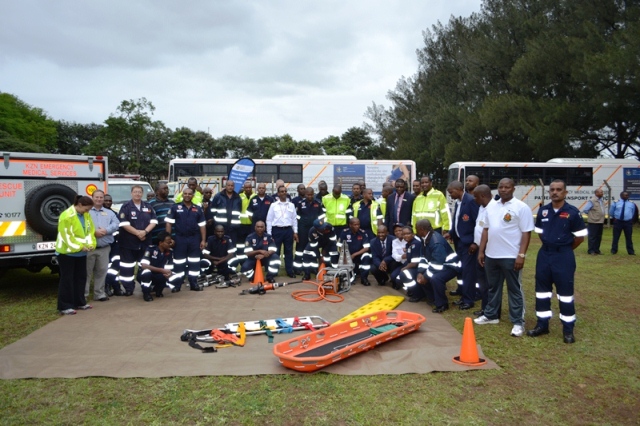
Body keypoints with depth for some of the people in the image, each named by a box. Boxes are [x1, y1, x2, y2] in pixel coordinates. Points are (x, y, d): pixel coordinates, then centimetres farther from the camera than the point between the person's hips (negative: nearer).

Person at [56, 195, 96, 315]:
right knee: (67, 279, -1)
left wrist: (91, 244, -7)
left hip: (81, 252, 8)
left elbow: (90, 231, 8)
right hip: (67, 252, -7)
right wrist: (80, 247, -22)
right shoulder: (67, 216, -18)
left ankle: (79, 302, 25)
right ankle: (64, 306, 6)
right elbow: (67, 235, -21)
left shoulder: (86, 215, 5)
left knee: (81, 277, 13)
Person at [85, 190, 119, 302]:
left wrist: (106, 230, -15)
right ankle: (83, 294, 9)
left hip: (104, 247, 3)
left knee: (102, 271, 8)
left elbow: (116, 224, 1)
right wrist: (94, 232, -18)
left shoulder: (109, 213, 16)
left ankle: (99, 293, 17)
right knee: (87, 271, 1)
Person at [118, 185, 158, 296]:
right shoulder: (126, 207, -5)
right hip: (129, 242, -4)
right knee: (128, 265, 0)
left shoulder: (148, 206, 7)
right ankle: (128, 288, 7)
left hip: (145, 241, 4)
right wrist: (137, 233, -18)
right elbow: (124, 224, -14)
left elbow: (154, 221, 2)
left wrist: (145, 231, -14)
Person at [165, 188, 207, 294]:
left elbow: (202, 225, 7)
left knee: (194, 262, 7)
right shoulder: (175, 207, 0)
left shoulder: (198, 209, 7)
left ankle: (194, 284, 16)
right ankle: (177, 285, 12)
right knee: (179, 263, 4)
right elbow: (168, 223, -3)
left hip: (194, 239, 2)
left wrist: (203, 240, 2)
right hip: (180, 238, -2)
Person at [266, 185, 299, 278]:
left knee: (289, 251, 7)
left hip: (288, 230, 2)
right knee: (275, 251, 2)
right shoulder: (273, 205, 2)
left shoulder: (291, 205, 8)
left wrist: (295, 232, 4)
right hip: (277, 230, -2)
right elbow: (269, 220, 1)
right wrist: (269, 234, -3)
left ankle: (290, 271, 15)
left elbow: (294, 219, 10)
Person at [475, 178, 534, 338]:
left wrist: (521, 255, -17)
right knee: (493, 287, 18)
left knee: (514, 290, 4)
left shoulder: (521, 207, -9)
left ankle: (518, 322, 14)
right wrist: (481, 251, 12)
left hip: (511, 257, -6)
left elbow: (526, 233, -11)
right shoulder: (492, 207, 10)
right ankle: (491, 315, 31)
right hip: (491, 255, 6)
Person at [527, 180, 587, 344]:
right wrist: (549, 245, 11)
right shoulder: (543, 211, 3)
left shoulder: (573, 212, -10)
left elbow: (580, 236, -4)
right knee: (542, 290, 10)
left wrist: (565, 249, 5)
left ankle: (568, 329, 14)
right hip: (544, 254, 5)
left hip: (563, 256, -4)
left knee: (565, 292, 2)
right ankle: (542, 324, 23)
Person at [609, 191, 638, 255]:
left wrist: (632, 220, 16)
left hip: (628, 222, 1)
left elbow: (634, 213, 18)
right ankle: (614, 250, 12)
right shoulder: (616, 203, -1)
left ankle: (631, 251, 15)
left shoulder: (632, 204, 4)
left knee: (628, 237, 6)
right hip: (618, 222, -1)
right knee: (616, 237, 4)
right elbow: (611, 212, 13)